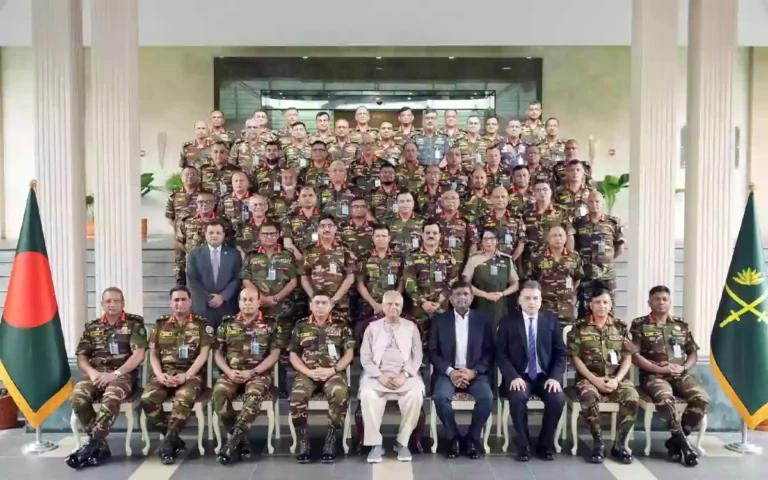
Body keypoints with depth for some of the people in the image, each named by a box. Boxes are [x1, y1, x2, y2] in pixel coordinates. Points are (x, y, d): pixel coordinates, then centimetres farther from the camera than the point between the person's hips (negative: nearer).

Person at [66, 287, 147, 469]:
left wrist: (115, 374, -16)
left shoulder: (134, 324, 3)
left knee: (111, 397, -36)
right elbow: (81, 357, 13)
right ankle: (101, 445, -16)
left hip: (123, 375, -4)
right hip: (96, 375, 4)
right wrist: (92, 373, -8)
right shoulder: (92, 327, 16)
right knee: (77, 396, -27)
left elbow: (138, 355, -7)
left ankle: (92, 444, -22)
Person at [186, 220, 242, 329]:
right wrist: (207, 298, -9)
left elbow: (237, 279, 2)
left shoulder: (234, 254, 8)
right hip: (202, 307, 0)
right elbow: (191, 280, 2)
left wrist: (222, 296, -10)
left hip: (227, 307, 0)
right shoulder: (195, 255, 9)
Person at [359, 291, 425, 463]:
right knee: (368, 395, -33)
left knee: (416, 395, -32)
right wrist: (380, 376, -12)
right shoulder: (372, 327, 14)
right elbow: (365, 358, 5)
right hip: (378, 374, 0)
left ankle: (403, 442, -14)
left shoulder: (411, 327, 14)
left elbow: (417, 356, 6)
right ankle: (375, 444, -19)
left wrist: (404, 375, -12)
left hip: (405, 375, 0)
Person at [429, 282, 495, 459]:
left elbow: (489, 352, 4)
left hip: (475, 373, 1)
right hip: (448, 372, 0)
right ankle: (453, 437, -4)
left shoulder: (482, 319, 7)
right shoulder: (440, 320, 5)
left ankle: (472, 438, -2)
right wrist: (450, 371, -14)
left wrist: (473, 371, -12)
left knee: (487, 398, -27)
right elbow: (433, 353, 2)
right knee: (440, 397, -30)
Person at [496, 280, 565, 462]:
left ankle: (546, 445, -1)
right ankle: (523, 445, -8)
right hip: (519, 376, -2)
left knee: (557, 399, -26)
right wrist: (513, 376, -18)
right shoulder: (508, 322, 1)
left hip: (545, 376, 2)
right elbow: (501, 354, -3)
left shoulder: (551, 321, 7)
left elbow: (560, 353, 6)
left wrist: (555, 377, -9)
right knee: (518, 398, -32)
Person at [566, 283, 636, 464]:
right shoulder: (580, 327, 2)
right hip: (589, 377, -2)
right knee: (588, 397, -35)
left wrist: (617, 379, -11)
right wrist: (594, 380, -13)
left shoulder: (620, 327, 9)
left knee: (632, 398, -28)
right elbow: (575, 358, -2)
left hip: (616, 377, 2)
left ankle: (619, 444, -10)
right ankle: (598, 443, -15)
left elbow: (627, 357, 6)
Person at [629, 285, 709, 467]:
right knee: (665, 398, -36)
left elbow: (693, 353, 17)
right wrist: (659, 369, -13)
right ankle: (684, 443, -16)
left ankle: (675, 441, -10)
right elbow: (634, 356, -4)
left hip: (681, 375, 4)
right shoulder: (639, 325, 3)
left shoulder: (681, 325, 16)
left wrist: (684, 367, -4)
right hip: (653, 375, -4)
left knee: (702, 398, -24)